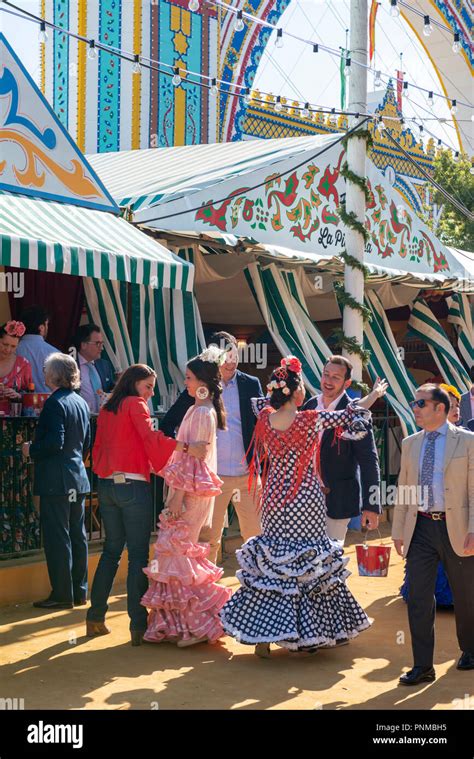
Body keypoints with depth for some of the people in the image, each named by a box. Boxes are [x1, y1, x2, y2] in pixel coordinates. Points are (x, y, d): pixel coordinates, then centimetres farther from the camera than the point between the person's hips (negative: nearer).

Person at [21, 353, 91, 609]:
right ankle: (79, 592, 19)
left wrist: (31, 450, -7)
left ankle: (62, 595, 2)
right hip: (78, 478, 9)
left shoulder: (55, 403, -16)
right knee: (77, 535, 13)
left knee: (57, 538, -2)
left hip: (56, 480, -8)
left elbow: (54, 443, -22)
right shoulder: (81, 402, 10)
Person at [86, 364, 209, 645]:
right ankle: (138, 626, -3)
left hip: (106, 485, 7)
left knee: (111, 550, 17)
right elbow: (151, 438, -20)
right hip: (133, 485, -7)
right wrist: (188, 448, -23)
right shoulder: (135, 404, -6)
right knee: (138, 554, -3)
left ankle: (96, 617, 19)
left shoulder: (107, 409, 15)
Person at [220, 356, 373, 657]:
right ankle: (309, 633, 15)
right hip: (306, 504, -4)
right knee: (309, 565, 8)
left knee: (270, 565, 11)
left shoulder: (265, 418, -3)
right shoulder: (312, 420, -15)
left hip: (275, 502, 4)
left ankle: (262, 635, 10)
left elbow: (261, 402, 23)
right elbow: (349, 417, 1)